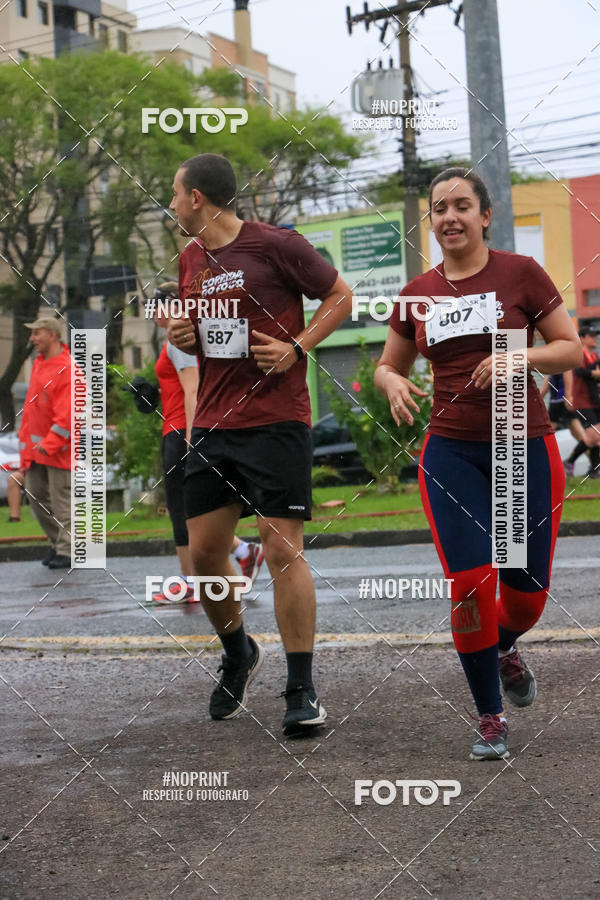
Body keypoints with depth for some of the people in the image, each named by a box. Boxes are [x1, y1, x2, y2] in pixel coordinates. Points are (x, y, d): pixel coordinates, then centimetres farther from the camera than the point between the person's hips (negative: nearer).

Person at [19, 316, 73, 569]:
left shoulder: (68, 369, -15)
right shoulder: (38, 363, 13)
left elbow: (67, 414, -20)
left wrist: (49, 444, -21)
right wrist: (25, 437, 16)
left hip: (58, 448, -9)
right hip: (35, 447, 9)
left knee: (61, 499, -4)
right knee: (36, 495, 11)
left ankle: (66, 551, 2)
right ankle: (57, 541, 23)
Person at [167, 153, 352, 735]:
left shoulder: (276, 245, -7)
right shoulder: (191, 259, 14)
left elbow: (341, 296, 0)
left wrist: (296, 347, -11)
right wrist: (183, 337, 2)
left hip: (276, 421, -7)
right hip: (212, 425, 7)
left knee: (281, 549, -9)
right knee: (203, 552, 7)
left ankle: (301, 690, 0)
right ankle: (238, 654, 32)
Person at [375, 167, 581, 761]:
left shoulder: (520, 273, -1)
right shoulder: (417, 295, 7)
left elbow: (571, 349, 0)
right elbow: (387, 366, 17)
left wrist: (519, 356, -18)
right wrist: (393, 383, -7)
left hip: (526, 449, -1)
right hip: (452, 454, 1)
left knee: (526, 592, 4)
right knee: (470, 585, -11)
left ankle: (505, 646, 42)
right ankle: (490, 719, 6)